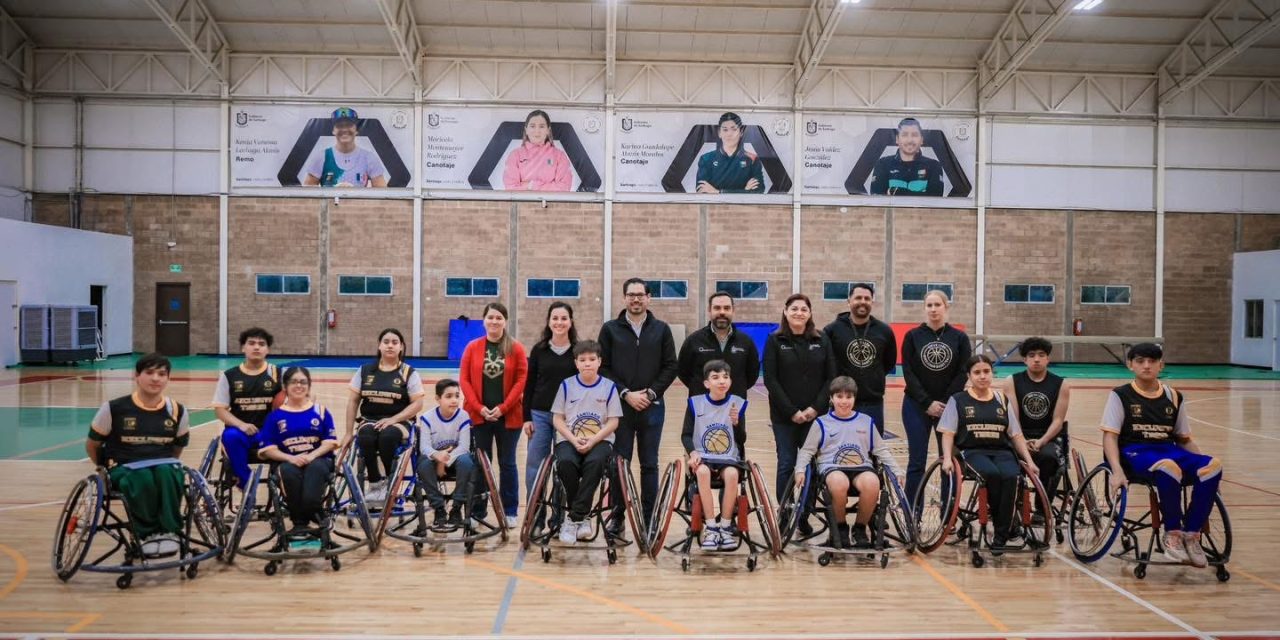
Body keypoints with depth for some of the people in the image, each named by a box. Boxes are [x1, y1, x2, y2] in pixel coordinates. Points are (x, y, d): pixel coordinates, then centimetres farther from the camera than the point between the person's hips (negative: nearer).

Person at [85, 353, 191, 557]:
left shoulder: (176, 411, 3)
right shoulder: (114, 409, -5)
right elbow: (92, 445, 8)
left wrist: (166, 463, 11)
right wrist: (106, 470, 12)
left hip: (163, 465, 2)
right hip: (124, 468, -2)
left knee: (167, 473, -35)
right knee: (142, 478, -37)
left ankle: (169, 531, -24)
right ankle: (147, 534, -20)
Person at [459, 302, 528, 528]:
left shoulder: (516, 349, 0)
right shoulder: (473, 347, 3)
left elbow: (522, 380, -3)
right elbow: (464, 379, 1)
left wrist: (503, 407, -11)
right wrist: (479, 407, -10)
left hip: (508, 416, -1)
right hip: (479, 415, 1)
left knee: (507, 464, 8)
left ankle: (510, 512, 16)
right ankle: (477, 511, 17)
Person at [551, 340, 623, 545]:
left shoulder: (609, 387, 4)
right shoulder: (567, 385, 7)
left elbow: (613, 422, 1)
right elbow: (557, 419, 5)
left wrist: (593, 440, -14)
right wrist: (573, 439, -11)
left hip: (599, 441, -1)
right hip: (569, 440, 1)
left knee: (595, 462, -34)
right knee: (565, 462, -32)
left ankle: (574, 519, -25)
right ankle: (582, 518, -14)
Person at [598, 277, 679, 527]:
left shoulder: (661, 330, 6)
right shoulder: (610, 329, 4)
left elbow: (670, 367, 4)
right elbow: (603, 367, 0)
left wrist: (650, 393, -8)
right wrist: (626, 393, -10)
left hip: (652, 407, 1)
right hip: (620, 406, 0)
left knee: (649, 464, 6)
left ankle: (649, 517, 13)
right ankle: (617, 515, 13)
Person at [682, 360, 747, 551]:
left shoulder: (738, 403, 2)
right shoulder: (695, 403, 1)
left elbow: (742, 440, 4)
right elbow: (686, 435, 4)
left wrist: (736, 423, -16)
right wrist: (692, 452, -16)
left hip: (728, 458, 1)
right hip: (702, 457, 0)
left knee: (732, 474, -32)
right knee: (703, 472, -34)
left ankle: (725, 526, -18)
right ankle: (711, 527, -25)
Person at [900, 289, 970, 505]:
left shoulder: (959, 337, 3)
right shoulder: (913, 336, 2)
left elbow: (963, 373, -1)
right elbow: (908, 372, -3)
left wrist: (946, 402, -10)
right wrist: (927, 403, -11)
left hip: (949, 407, 1)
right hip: (917, 406, -1)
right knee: (917, 462, 0)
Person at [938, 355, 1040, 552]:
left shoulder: (1002, 400, 15)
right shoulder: (958, 400, 7)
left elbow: (1016, 434, 15)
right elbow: (948, 433, 2)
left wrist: (1029, 460, 5)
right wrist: (947, 458, -13)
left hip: (1002, 451, 2)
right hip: (973, 451, -2)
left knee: (1010, 476, -31)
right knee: (992, 474, -35)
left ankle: (1000, 535, -20)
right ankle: (1008, 526, -16)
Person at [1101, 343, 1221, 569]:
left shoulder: (1173, 397, 16)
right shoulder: (1120, 395, 4)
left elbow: (1184, 439, 20)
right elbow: (1109, 436, -4)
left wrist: (1202, 460, 0)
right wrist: (1117, 471, -20)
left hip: (1170, 451, 5)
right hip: (1135, 453, -5)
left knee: (1213, 465, -26)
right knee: (1169, 467, -39)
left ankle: (1191, 534, -16)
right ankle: (1172, 534, -19)